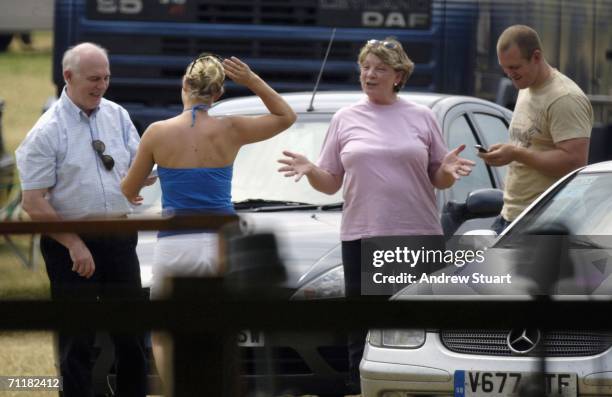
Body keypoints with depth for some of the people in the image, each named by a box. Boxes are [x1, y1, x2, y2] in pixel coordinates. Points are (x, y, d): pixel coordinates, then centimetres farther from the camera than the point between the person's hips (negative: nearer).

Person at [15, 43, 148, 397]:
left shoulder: (118, 117, 5)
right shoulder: (48, 131, -11)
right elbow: (34, 204, -12)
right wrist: (74, 245, -15)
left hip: (119, 239, 5)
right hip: (71, 243, -5)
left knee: (132, 334, 9)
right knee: (77, 342, 2)